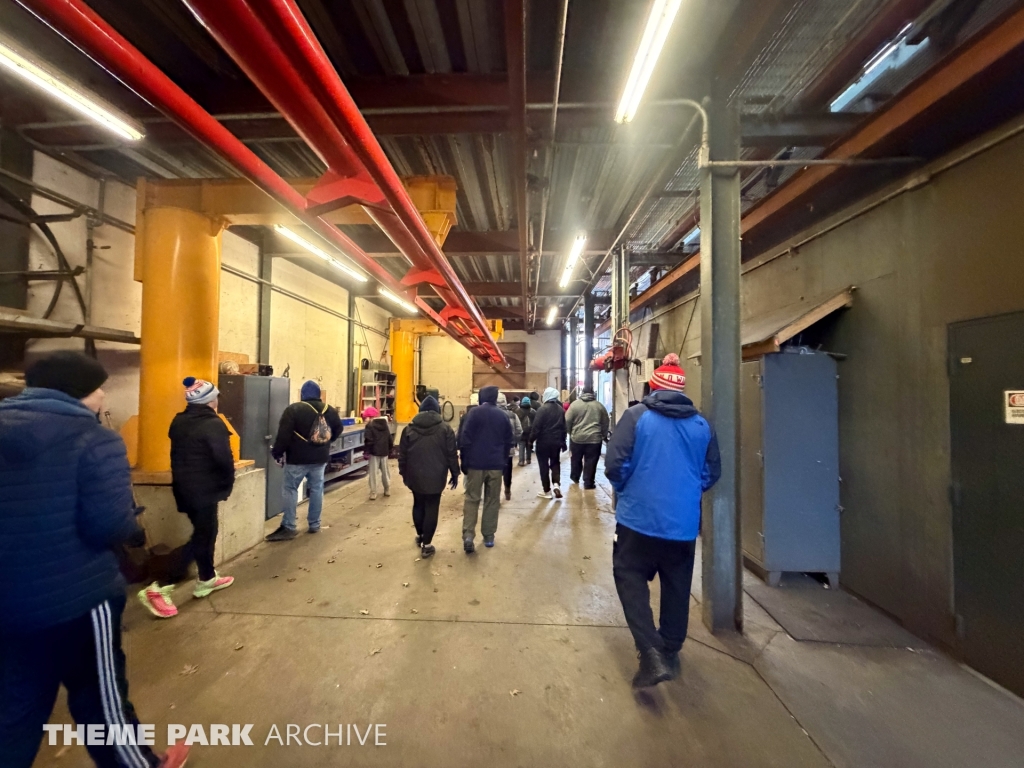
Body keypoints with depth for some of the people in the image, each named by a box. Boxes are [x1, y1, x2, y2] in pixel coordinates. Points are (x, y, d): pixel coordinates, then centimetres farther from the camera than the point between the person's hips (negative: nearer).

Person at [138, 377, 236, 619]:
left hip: (183, 487, 9)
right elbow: (224, 460, -19)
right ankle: (159, 589, 0)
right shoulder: (213, 424, -19)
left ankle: (207, 579, 29)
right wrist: (227, 486, -3)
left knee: (205, 532, 19)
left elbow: (177, 455, 13)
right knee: (202, 538, 1)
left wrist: (182, 480, 20)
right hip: (204, 490, -9)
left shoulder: (178, 422, 7)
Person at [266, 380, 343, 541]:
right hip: (320, 458, 5)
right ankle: (315, 525, 18)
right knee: (316, 489, 11)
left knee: (290, 489, 6)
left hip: (298, 458, -5)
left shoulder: (294, 409, -11)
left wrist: (277, 452, -1)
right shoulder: (330, 410, 6)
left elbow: (284, 435, -14)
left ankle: (288, 527, 6)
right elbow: (338, 429, 18)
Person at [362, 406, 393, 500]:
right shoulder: (385, 424, 10)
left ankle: (373, 492, 1)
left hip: (374, 452, -6)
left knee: (373, 472, 1)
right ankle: (387, 489, 25)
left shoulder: (370, 426, -10)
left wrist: (366, 452, -9)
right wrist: (390, 450, 21)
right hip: (384, 452, 6)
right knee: (385, 471, 17)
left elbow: (368, 441, -15)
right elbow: (390, 439, 13)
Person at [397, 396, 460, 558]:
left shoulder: (409, 428, 2)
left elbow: (402, 454, 5)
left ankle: (419, 535, 37)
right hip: (435, 477, -3)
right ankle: (426, 545, 9)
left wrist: (403, 473, 17)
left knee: (418, 505, 21)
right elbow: (452, 454, -5)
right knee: (431, 509, 5)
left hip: (415, 476, 3)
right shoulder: (445, 429, -5)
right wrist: (455, 474, 5)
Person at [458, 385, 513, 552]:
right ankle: (489, 536, 16)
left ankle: (468, 535, -5)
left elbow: (465, 438, -9)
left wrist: (464, 461, 0)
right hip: (496, 464, 2)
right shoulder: (502, 415, 6)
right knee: (492, 500, 12)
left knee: (471, 499, 6)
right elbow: (508, 441, 9)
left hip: (476, 463, -2)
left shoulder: (473, 412, -5)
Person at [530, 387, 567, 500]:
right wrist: (563, 442, 19)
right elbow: (564, 427, 11)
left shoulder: (543, 408, -14)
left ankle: (547, 491, 11)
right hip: (556, 442, 5)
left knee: (544, 465, 5)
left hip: (543, 442, -5)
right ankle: (556, 484, -1)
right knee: (555, 463, 19)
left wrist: (531, 439, -5)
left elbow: (536, 426, -16)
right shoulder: (561, 409, 6)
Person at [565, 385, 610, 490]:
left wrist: (570, 432, 13)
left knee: (576, 459, 19)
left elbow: (567, 421, -3)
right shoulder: (599, 405, 6)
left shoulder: (575, 404, -2)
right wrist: (603, 435, 26)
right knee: (590, 462, 7)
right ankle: (588, 484, 11)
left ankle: (574, 477, 36)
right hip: (594, 438, 0)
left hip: (577, 437, 0)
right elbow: (605, 423, 14)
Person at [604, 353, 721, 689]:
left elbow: (615, 465, -15)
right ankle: (670, 651, 35)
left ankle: (651, 653, 3)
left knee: (630, 579, 12)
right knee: (677, 587, 20)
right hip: (684, 522, 4)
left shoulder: (636, 416, -11)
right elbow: (712, 473, 8)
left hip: (639, 517, -4)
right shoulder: (702, 425, 1)